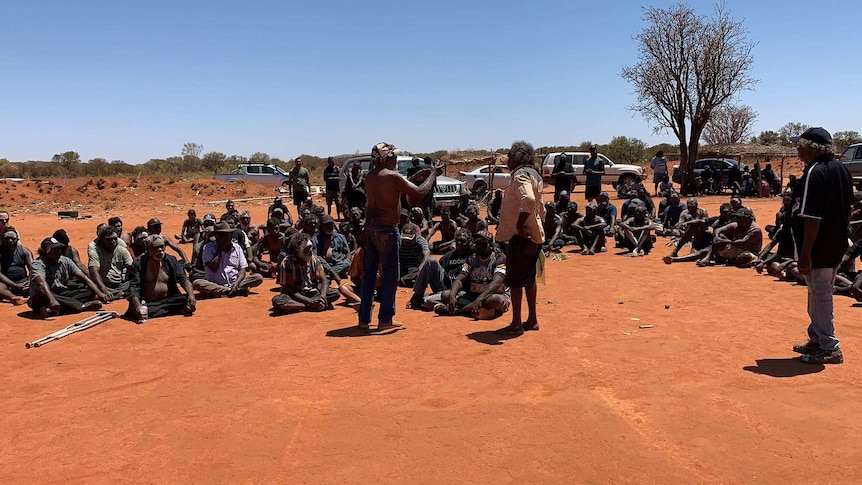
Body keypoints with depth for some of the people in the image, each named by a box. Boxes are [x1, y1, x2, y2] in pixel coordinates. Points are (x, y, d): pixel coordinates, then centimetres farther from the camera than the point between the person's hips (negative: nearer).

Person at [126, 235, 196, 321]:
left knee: (187, 299, -25)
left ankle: (150, 312, -21)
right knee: (134, 309, -35)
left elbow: (183, 279, 0)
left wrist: (191, 294, -23)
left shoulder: (171, 261, 7)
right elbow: (134, 288, -11)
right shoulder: (138, 264, -2)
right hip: (147, 303, -2)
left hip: (168, 301, 3)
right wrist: (138, 306, -32)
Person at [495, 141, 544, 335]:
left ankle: (516, 324, 3)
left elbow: (528, 200, -33)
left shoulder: (520, 175, -14)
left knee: (514, 280, -3)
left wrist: (520, 225, -26)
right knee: (529, 278, 16)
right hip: (534, 234, 10)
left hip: (521, 236, -10)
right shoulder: (534, 175, 16)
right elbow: (540, 207, 21)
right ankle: (532, 320, 23)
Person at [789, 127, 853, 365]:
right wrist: (842, 235, 23)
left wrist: (805, 254, -21)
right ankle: (816, 340, 31)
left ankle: (830, 348, 6)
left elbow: (812, 217, -23)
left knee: (820, 295, 0)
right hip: (837, 245, 9)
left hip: (818, 247, -9)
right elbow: (848, 207, 16)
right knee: (819, 292, 19)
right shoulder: (841, 169, 10)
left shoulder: (814, 173, -19)